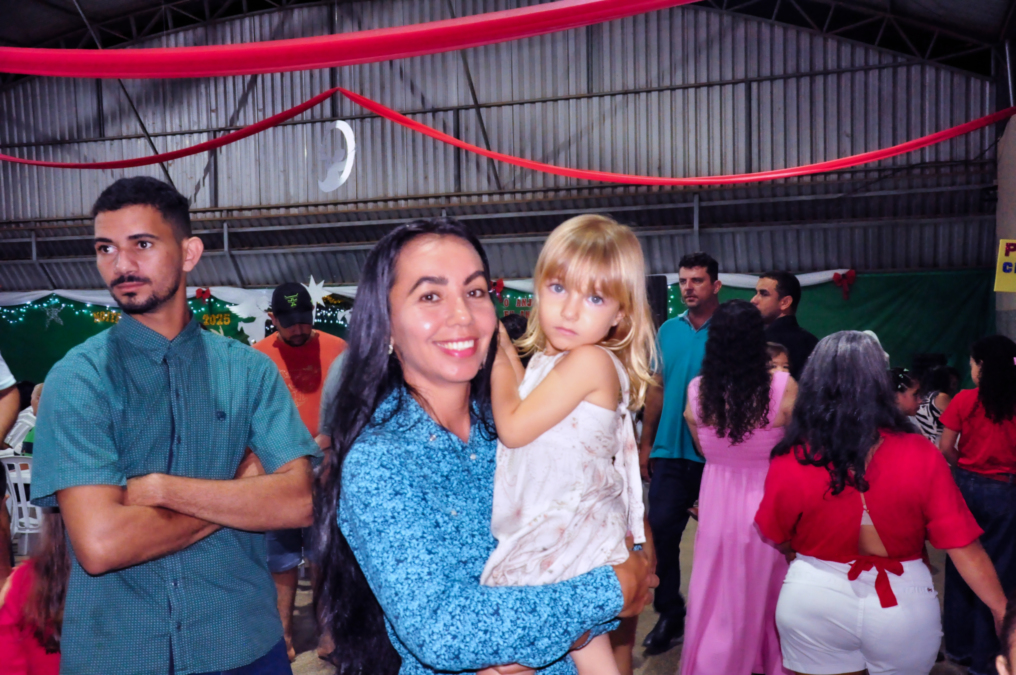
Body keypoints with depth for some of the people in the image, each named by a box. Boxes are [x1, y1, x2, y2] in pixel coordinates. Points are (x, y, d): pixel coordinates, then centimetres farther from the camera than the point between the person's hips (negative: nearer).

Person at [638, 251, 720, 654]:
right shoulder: (668, 330, 7)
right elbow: (658, 389, 11)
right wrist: (645, 443, 9)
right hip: (670, 453, 3)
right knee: (661, 532, 0)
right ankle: (670, 616, 16)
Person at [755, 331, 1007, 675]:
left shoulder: (790, 462, -18)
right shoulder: (921, 457, -17)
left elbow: (776, 540, -2)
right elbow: (963, 546, -12)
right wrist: (1004, 611, 0)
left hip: (813, 605, -1)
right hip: (902, 609, 1)